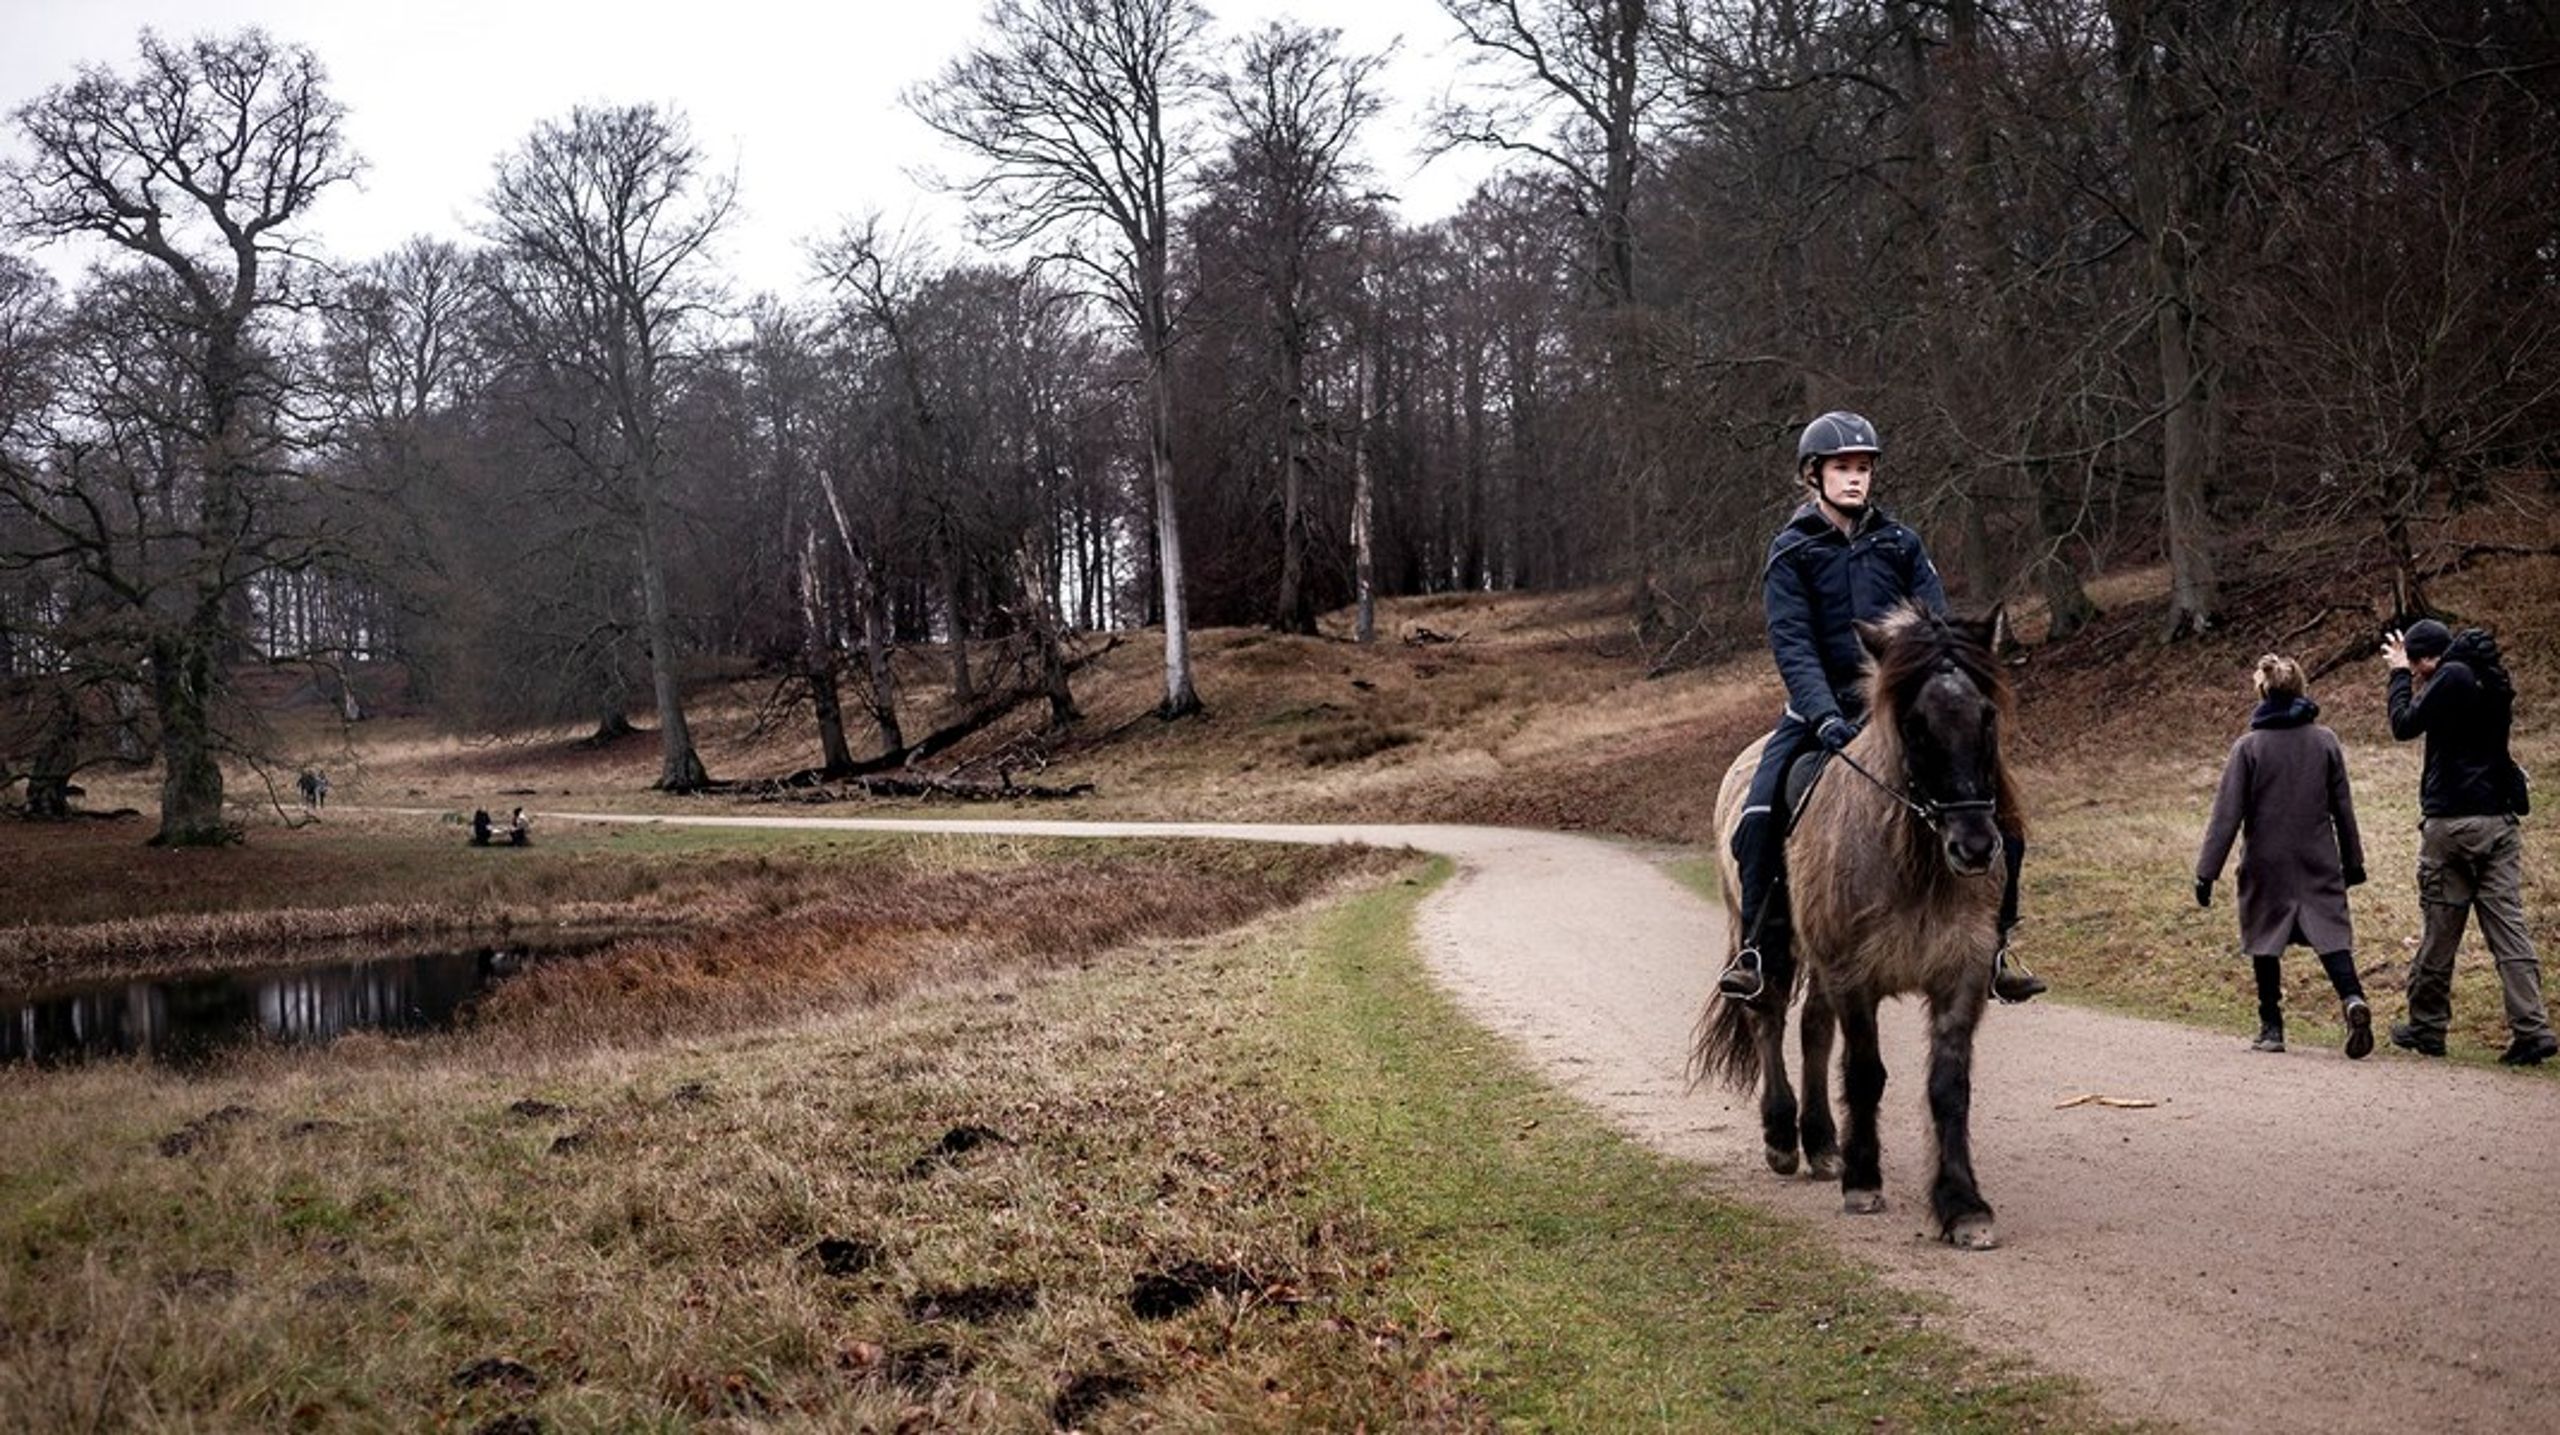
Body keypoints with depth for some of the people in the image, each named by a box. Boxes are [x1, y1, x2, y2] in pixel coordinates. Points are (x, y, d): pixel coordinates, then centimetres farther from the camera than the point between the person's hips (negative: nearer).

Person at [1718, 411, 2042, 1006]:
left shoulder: (1900, 543, 8)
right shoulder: (1791, 553, -1)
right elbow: (1793, 646, -12)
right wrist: (1825, 717, -27)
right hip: (1824, 707, -2)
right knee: (1760, 812, -25)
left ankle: (1994, 945, 5)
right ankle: (1759, 947, -11)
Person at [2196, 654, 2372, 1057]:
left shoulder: (2248, 747, -7)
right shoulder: (2326, 741, 2)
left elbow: (2227, 815, -9)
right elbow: (2343, 808, 8)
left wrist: (2207, 872, -5)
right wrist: (2353, 860, 18)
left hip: (2267, 864, -2)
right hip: (2319, 863, 2)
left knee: (2265, 941, 9)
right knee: (2331, 934, 4)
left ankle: (2271, 1027, 12)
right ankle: (2352, 999, -22)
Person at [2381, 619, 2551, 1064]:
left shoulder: (2452, 677, -11)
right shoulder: (2491, 679, 14)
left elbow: (2405, 726, -5)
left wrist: (2400, 675, 8)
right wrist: (2414, 678, 19)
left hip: (2453, 822, -7)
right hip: (2500, 819, 7)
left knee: (2439, 930, 4)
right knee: (2508, 926, 2)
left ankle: (2426, 1028, 14)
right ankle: (2532, 1030, -6)